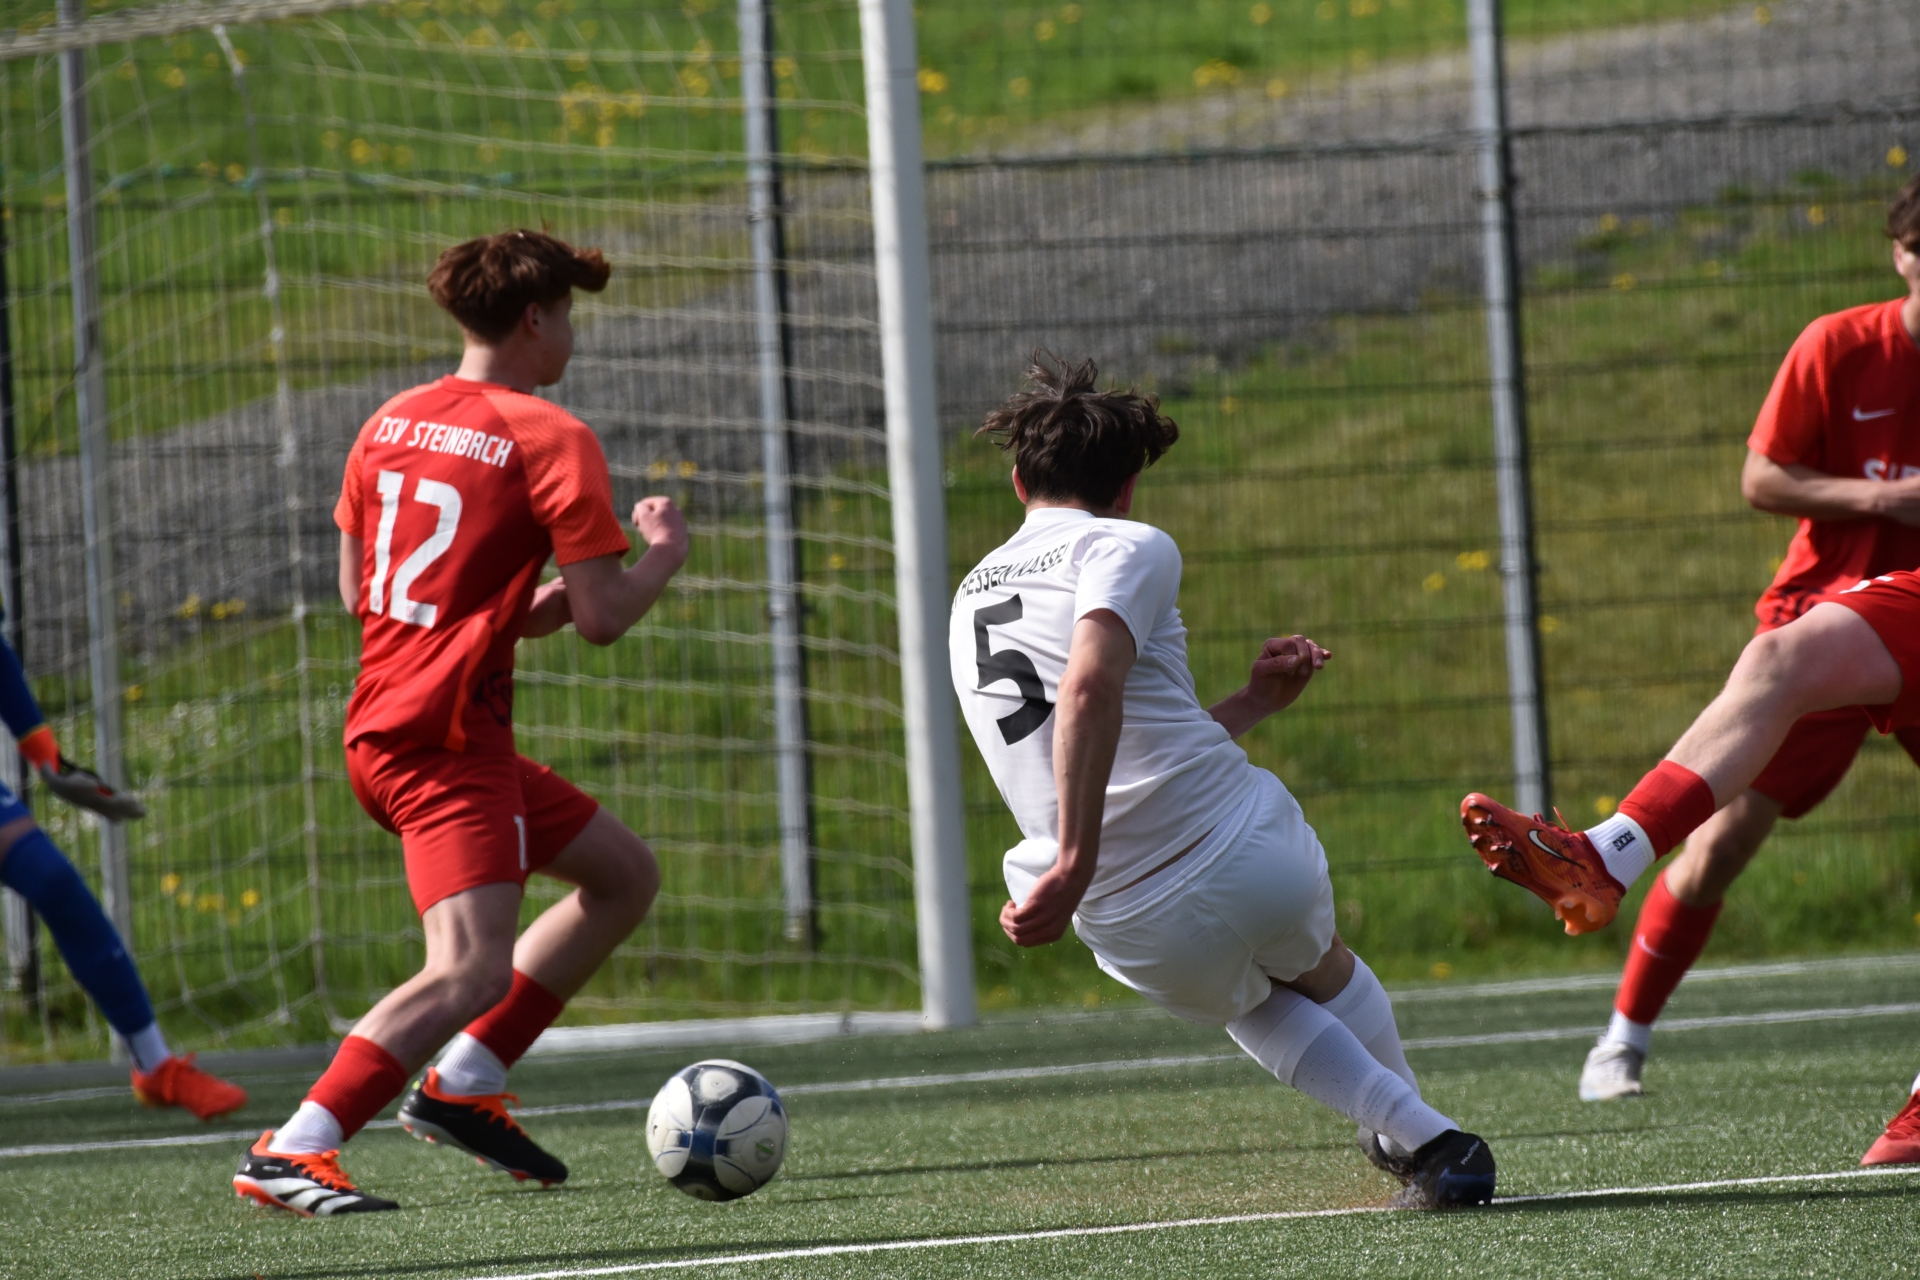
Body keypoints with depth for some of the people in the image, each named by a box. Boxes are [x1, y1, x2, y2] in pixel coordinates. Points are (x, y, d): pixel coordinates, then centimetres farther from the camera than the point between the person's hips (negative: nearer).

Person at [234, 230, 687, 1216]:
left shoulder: (390, 423, 13)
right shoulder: (550, 440, -9)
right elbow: (604, 617, -13)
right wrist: (666, 552, 8)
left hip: (383, 723, 9)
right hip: (446, 738, -9)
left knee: (625, 875, 21)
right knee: (472, 970, -20)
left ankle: (462, 1085, 17)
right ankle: (291, 1153, -30)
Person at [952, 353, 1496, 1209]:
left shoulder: (972, 600, 20)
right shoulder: (1130, 547, -2)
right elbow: (1090, 687, -23)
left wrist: (1252, 704, 29)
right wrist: (1075, 865, -28)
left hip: (1139, 938, 4)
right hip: (1250, 860, -4)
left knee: (1248, 999, 35)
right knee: (1319, 968, 31)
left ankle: (1415, 1134, 24)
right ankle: (1424, 1135, 39)